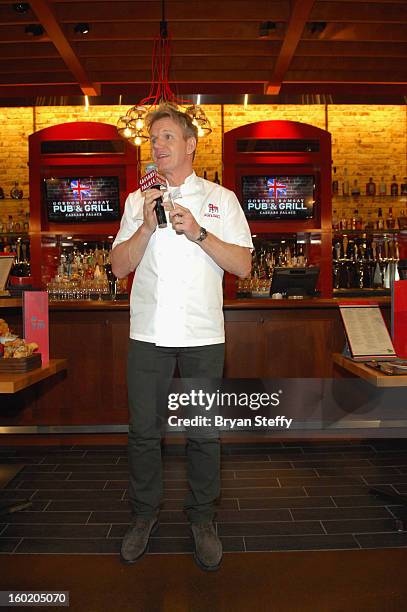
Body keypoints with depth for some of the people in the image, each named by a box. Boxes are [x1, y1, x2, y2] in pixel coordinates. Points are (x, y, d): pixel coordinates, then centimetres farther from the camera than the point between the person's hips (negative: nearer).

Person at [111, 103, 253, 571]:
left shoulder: (221, 199, 7)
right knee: (143, 430, 8)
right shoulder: (137, 200, 11)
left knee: (204, 432, 7)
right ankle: (144, 514, 28)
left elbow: (243, 266, -1)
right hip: (148, 333, 2)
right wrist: (147, 226, -11)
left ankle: (202, 518, 26)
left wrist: (198, 232, -12)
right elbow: (119, 267, 3)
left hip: (203, 334, -1)